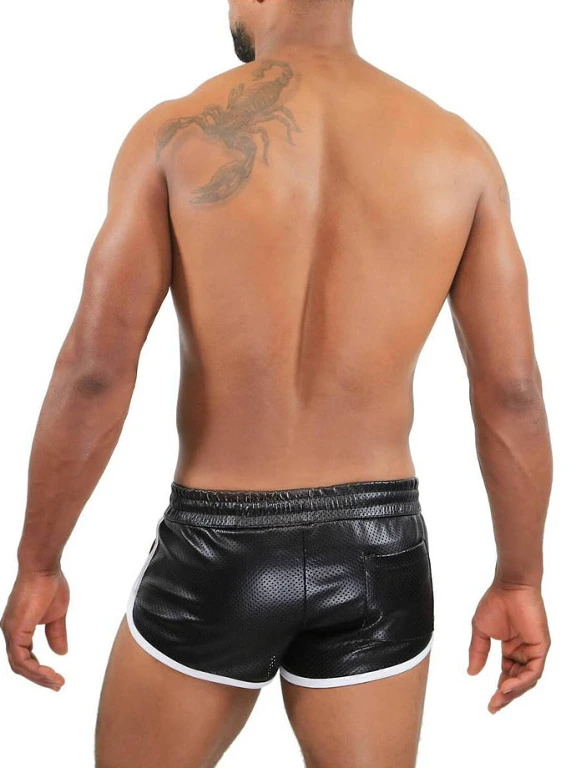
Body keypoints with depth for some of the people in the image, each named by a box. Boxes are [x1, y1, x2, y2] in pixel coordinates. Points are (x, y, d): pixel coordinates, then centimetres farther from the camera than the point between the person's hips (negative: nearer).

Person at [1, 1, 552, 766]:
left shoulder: (174, 134, -9)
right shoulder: (458, 150, -2)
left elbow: (94, 372, -15)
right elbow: (513, 392, -4)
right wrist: (521, 582, 7)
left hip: (217, 556, -2)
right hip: (375, 556, 3)